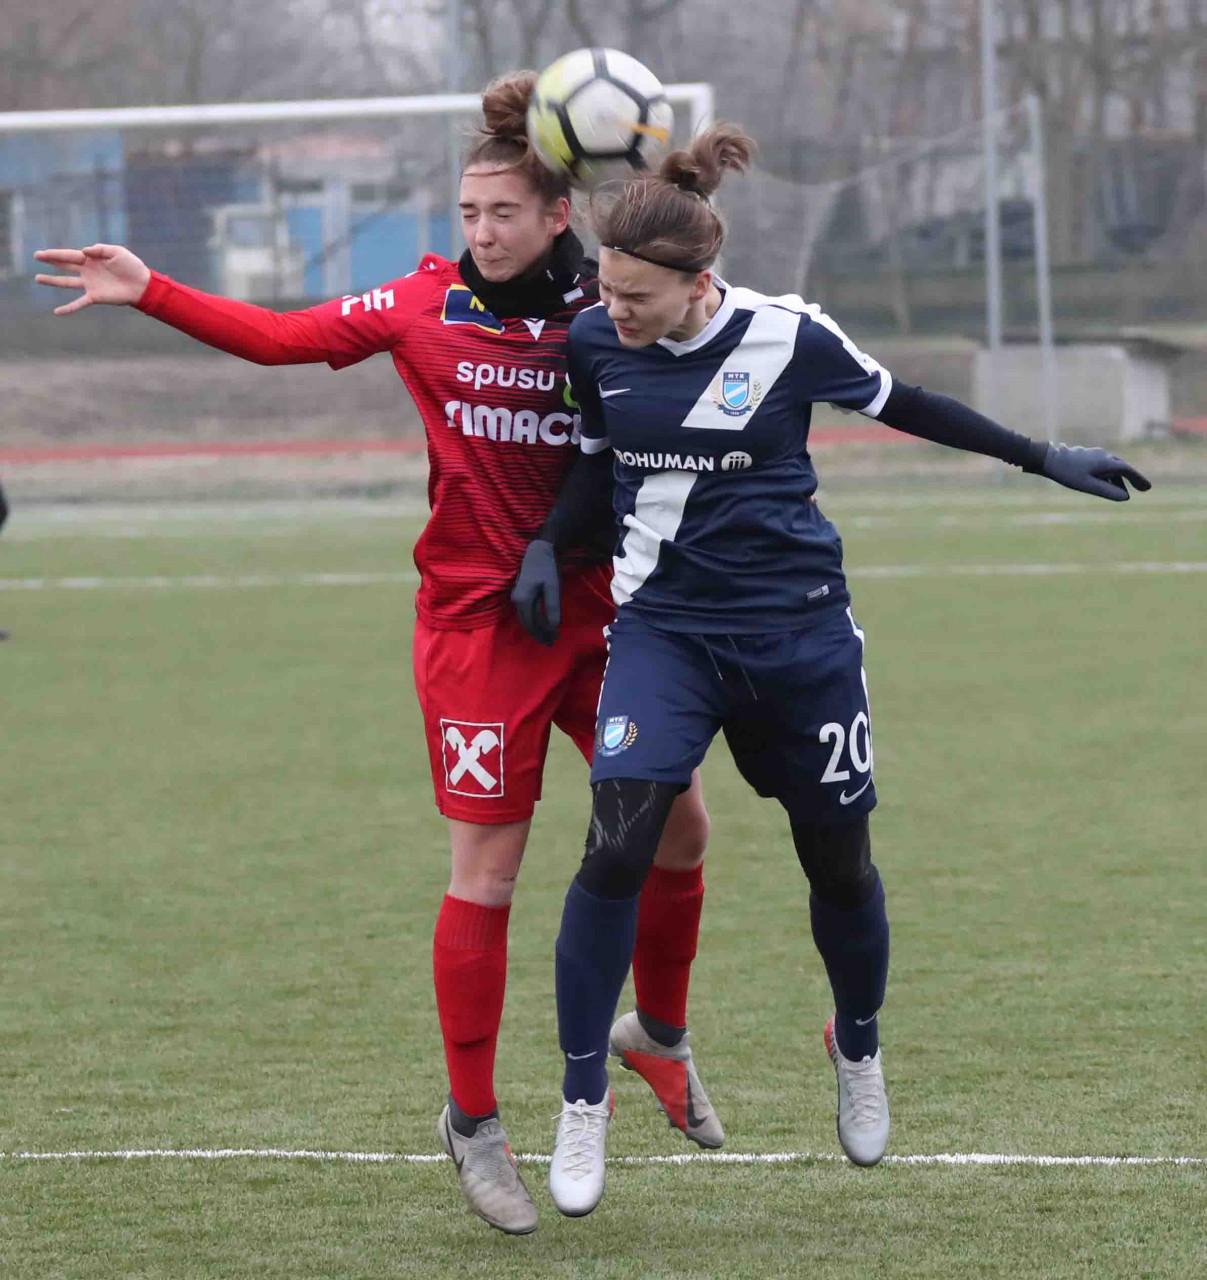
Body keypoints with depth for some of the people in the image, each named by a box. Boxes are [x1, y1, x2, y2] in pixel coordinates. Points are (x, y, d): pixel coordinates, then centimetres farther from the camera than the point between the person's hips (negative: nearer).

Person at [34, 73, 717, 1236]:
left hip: (593, 608, 2)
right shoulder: (426, 307, -3)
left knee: (678, 822, 3)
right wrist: (148, 292, -7)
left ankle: (661, 1035, 29)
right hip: (477, 619, -2)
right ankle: (472, 1120, 9)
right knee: (488, 867, -3)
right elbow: (279, 336, -1)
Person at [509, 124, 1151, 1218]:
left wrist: (1043, 458, 10)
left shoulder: (787, 337, -13)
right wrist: (546, 544, -1)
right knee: (616, 847, -18)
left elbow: (900, 404, 3)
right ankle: (583, 1103, -8)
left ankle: (859, 1047, 41)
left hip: (797, 626, -1)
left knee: (839, 859, 11)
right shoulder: (595, 343, -6)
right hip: (665, 626, 1)